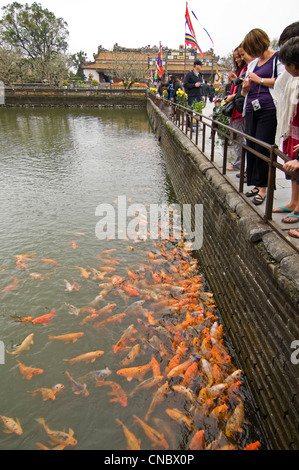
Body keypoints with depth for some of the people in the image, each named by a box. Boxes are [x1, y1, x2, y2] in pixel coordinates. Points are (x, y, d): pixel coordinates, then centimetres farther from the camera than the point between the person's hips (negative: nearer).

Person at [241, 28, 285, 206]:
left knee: (263, 147, -10)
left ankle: (263, 187, -4)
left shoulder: (278, 58, 2)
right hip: (251, 110, 7)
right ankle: (256, 184, 13)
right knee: (251, 147, 4)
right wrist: (245, 88, 4)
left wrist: (260, 80, -7)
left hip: (268, 110, -7)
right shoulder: (252, 64, 23)